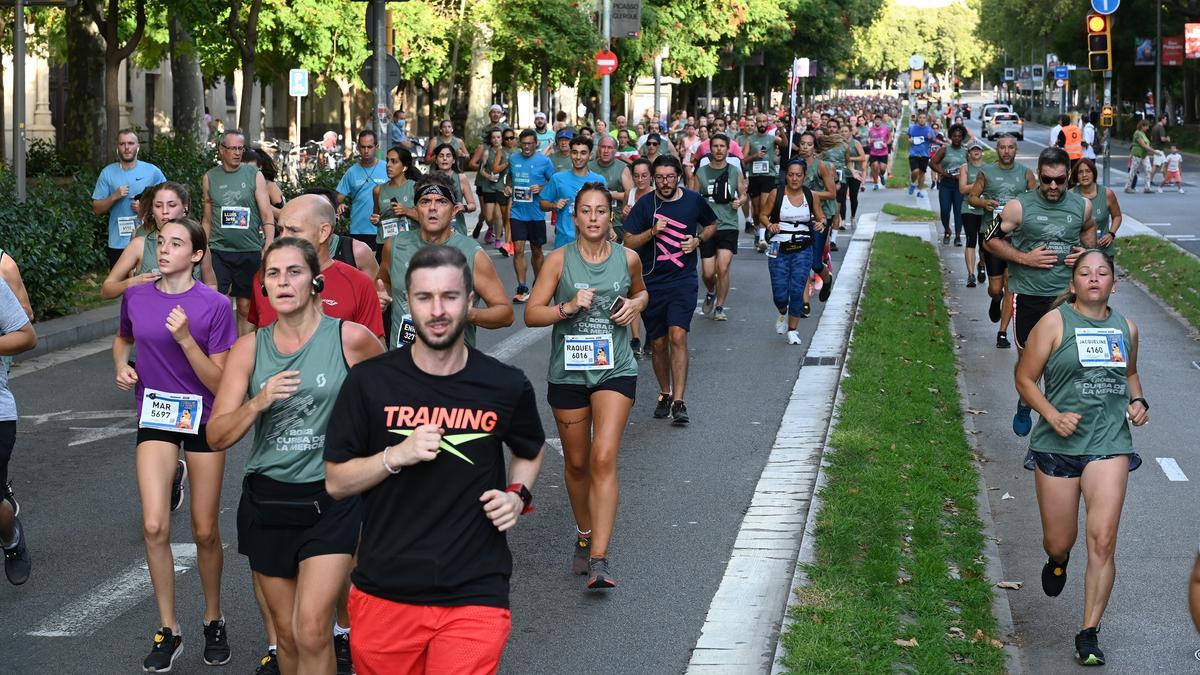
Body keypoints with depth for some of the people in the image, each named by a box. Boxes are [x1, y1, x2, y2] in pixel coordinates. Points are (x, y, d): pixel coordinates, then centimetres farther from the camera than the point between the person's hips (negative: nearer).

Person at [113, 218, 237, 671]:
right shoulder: (136, 297, -1)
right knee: (154, 526, -11)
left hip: (203, 420, -2)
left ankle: (213, 621, 26)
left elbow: (219, 382, -13)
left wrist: (185, 339, -24)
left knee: (205, 531, 5)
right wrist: (122, 365, 1)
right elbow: (122, 338, 22)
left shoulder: (214, 306, -11)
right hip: (155, 418, 2)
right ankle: (168, 631, 1)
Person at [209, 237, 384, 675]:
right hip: (266, 502, 3)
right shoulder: (249, 349, 0)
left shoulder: (350, 338, -8)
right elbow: (217, 437, -3)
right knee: (286, 635, 12)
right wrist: (259, 401, -20)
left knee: (311, 631, -15)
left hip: (331, 502, -3)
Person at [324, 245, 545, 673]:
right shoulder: (370, 381, -4)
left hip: (475, 595, 0)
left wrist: (518, 495, 1)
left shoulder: (507, 387, -1)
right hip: (385, 593, 1)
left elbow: (530, 452, 21)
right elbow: (335, 482, 1)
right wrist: (397, 456, -15)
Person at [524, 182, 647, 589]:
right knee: (577, 462, 13)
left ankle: (599, 559, -18)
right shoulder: (560, 260, -2)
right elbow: (531, 314, -3)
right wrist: (568, 307, -19)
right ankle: (584, 535, 38)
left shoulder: (628, 258, 2)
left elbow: (641, 292, 23)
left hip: (615, 370, -1)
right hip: (568, 371, 1)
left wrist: (635, 304, 1)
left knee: (604, 459, -15)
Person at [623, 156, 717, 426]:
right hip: (651, 282, 1)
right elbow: (629, 243, -3)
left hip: (683, 280, -1)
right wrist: (652, 231, -19)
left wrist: (698, 239, 0)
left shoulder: (694, 201, 1)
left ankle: (679, 402, -18)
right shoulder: (644, 205, -2)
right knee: (658, 343, 8)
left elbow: (712, 224, 20)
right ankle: (665, 394, 30)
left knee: (677, 335, -17)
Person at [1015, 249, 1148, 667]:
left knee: (1103, 540, -12)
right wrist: (1053, 415, -16)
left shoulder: (1126, 329, 9)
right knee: (1059, 542, 8)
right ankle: (1057, 562, 49)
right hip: (1058, 445, -1)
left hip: (1109, 444, 2)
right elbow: (1025, 380, -2)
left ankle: (1089, 635, -4)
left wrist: (1138, 401, 7)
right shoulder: (1054, 323, -3)